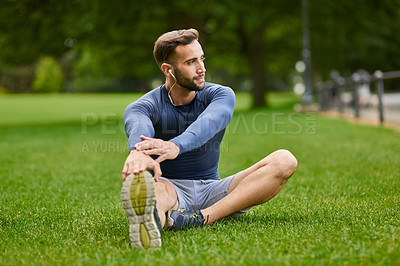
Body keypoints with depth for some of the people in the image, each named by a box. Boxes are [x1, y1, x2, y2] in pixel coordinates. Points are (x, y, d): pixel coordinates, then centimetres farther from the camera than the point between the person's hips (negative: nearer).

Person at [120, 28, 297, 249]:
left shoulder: (221, 95, -2)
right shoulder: (146, 106, -6)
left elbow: (208, 123, -27)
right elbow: (138, 128, -33)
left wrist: (175, 146, -52)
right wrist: (138, 152, -61)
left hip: (212, 190, 3)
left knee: (284, 160, -20)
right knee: (137, 177, -37)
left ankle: (202, 217, -41)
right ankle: (152, 223, -76)